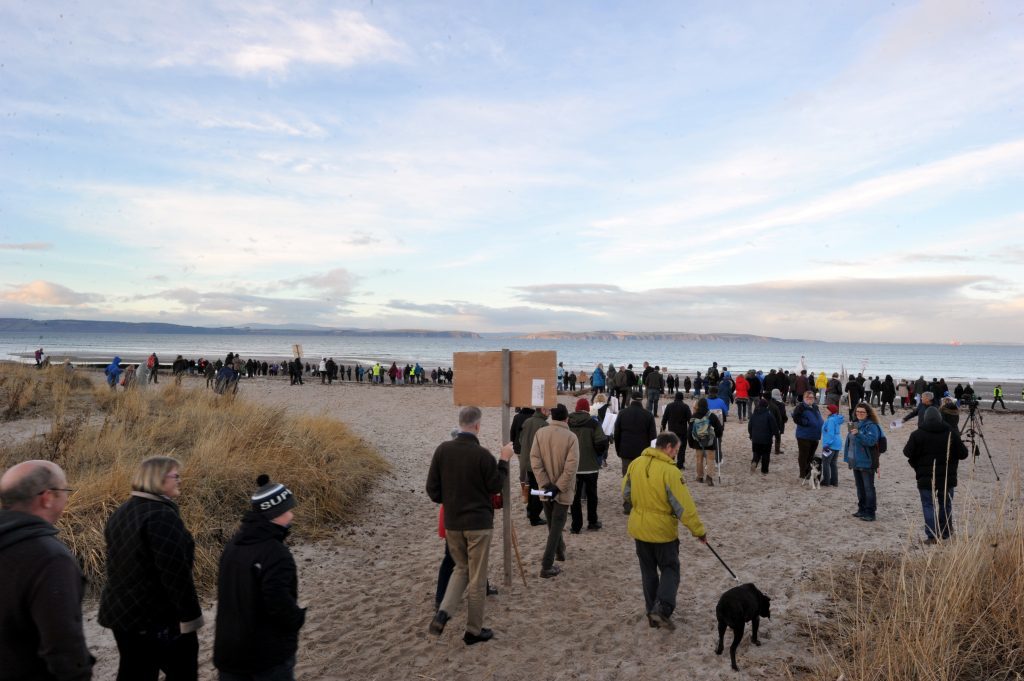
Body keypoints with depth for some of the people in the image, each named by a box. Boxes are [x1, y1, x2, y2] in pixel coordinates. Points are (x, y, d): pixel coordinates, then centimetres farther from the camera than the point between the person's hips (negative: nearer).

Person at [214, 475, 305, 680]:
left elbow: (228, 592, 14)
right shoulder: (275, 554, -25)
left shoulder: (234, 544, 4)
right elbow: (280, 602, -29)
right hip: (270, 652, -7)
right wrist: (298, 619, -9)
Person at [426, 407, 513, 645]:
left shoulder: (442, 450, -5)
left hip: (451, 523, 4)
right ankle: (474, 631, 19)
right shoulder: (482, 455, -18)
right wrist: (504, 460, 4)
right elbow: (495, 486, -5)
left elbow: (432, 488, 0)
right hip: (478, 523, -4)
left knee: (461, 568, 23)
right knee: (477, 578, 9)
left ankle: (443, 612, 4)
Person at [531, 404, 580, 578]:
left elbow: (534, 459, -9)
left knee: (552, 524, 22)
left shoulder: (540, 433, -4)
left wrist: (546, 484, -9)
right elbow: (571, 466, -20)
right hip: (563, 490, -3)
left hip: (546, 488, 3)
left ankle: (559, 551, 42)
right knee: (556, 526, 2)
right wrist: (558, 487, -16)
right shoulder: (571, 436, -13)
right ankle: (547, 566, -1)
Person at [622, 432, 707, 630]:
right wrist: (698, 530, -9)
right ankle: (662, 609, -4)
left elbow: (626, 495, 7)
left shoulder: (635, 464, -4)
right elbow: (684, 506, -18)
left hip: (639, 528, 5)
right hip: (663, 530, -5)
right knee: (670, 569, 12)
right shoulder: (670, 471, -21)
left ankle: (652, 611, 23)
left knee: (648, 571, 18)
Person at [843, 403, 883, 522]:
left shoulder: (871, 426, -11)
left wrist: (858, 434, -37)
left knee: (868, 487, -3)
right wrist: (847, 457, 14)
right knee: (860, 487, 16)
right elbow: (848, 441, 17)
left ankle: (870, 512, 3)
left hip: (867, 462, -8)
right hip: (856, 462, 8)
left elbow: (871, 441, -25)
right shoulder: (854, 425, 12)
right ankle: (862, 509, 26)